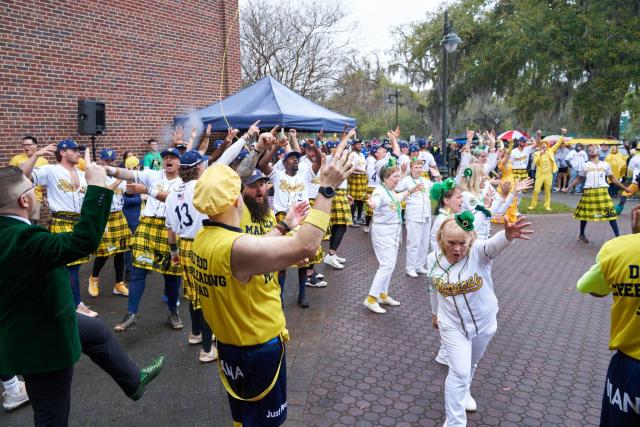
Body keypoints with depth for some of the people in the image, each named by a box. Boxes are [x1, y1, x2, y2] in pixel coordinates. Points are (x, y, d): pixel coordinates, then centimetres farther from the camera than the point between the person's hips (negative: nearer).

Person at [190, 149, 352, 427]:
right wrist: (327, 188, -34)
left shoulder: (204, 238, -5)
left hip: (230, 345, 8)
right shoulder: (236, 247, -34)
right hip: (259, 351, -8)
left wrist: (284, 225, 12)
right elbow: (306, 246, -39)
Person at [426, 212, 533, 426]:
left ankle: (463, 391, 56)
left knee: (470, 364, 25)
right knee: (459, 372, -4)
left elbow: (493, 245, -49)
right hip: (453, 326, -1)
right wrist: (436, 314, 18)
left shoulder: (478, 252, -23)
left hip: (483, 323, 1)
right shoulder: (433, 259, -13)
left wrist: (508, 235, -71)